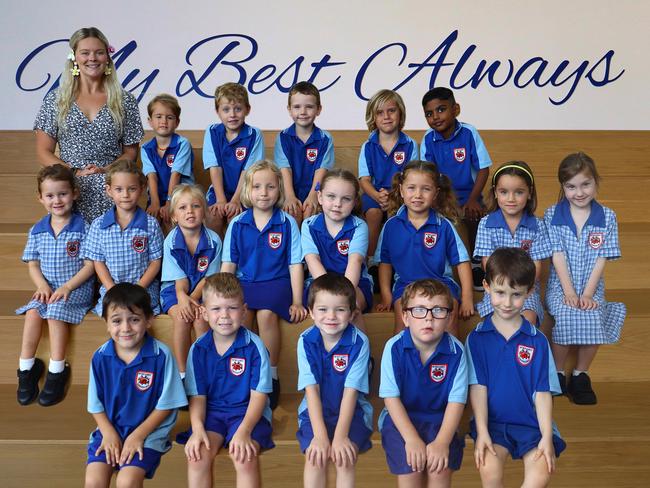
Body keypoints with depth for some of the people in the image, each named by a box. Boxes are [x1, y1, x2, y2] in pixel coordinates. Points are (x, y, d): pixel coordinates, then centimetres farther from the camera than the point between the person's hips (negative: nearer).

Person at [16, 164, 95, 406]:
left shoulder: (83, 228, -6)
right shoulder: (37, 230, 7)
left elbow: (89, 265, -8)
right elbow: (33, 264, 9)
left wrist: (67, 287, -17)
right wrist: (42, 286, -10)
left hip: (77, 289, -4)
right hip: (48, 289, 4)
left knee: (55, 311, -28)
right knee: (33, 312, -23)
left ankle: (56, 374, -20)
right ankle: (26, 370, -12)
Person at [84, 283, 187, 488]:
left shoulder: (161, 355, -14)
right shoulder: (100, 357, -4)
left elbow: (166, 404, -7)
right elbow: (96, 405, 6)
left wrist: (138, 435, -11)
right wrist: (109, 434, -7)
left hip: (148, 432, -3)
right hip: (110, 429, 3)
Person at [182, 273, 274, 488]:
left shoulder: (254, 346, -9)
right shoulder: (198, 349, 0)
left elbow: (258, 395, -9)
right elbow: (197, 396, 2)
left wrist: (243, 431, -22)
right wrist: (197, 428, -15)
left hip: (247, 413, -2)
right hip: (212, 413, 3)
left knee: (245, 458, -27)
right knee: (198, 456, -23)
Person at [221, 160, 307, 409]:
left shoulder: (287, 223, 3)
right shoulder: (237, 224, 8)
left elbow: (295, 264, 2)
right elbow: (228, 265, 10)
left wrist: (297, 302, -5)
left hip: (277, 282, -2)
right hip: (245, 283, 2)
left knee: (266, 313, -32)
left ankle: (272, 376, -14)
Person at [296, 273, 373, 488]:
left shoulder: (359, 342, -16)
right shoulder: (306, 341, -11)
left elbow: (351, 391, -17)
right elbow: (311, 389, -14)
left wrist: (340, 436, -25)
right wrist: (320, 435, -22)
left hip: (352, 411, -1)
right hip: (315, 411, 1)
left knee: (344, 457, -23)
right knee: (315, 456, -22)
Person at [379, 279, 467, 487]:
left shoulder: (455, 350, -12)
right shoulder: (394, 347, -15)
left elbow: (456, 400, -10)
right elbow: (391, 397, -12)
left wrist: (442, 441, -22)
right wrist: (412, 439, -21)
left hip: (439, 418, 1)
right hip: (400, 418, -1)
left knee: (440, 467, -21)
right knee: (410, 467, -20)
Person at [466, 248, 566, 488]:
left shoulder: (537, 341, 1)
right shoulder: (476, 338, -1)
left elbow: (542, 392, 0)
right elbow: (478, 387, -4)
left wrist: (546, 437, -8)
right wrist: (481, 432, -12)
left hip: (531, 422, 1)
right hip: (491, 421, -1)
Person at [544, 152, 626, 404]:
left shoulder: (607, 217, 2)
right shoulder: (552, 215, 0)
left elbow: (602, 258, -3)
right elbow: (557, 254, -6)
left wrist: (588, 293, -12)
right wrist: (569, 291, -15)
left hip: (592, 287, 1)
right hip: (560, 285, -1)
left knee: (593, 320, -27)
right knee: (567, 317, -29)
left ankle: (581, 375, -4)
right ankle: (557, 372, -6)